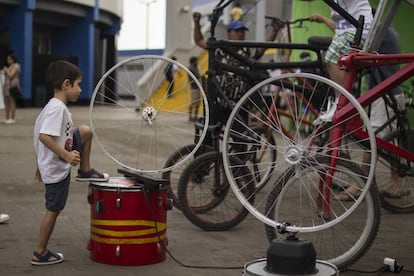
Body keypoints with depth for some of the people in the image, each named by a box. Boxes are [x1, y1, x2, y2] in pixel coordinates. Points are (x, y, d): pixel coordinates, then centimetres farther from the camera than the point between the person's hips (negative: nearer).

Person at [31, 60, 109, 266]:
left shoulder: (52, 106, 7)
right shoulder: (58, 107, -24)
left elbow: (39, 134, 13)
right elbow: (44, 136, -34)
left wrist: (40, 164, 21)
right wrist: (67, 155, -34)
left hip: (52, 162, 9)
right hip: (57, 169, -9)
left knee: (85, 131, 13)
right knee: (54, 210, 2)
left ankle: (85, 171, 25)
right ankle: (40, 253, 13)